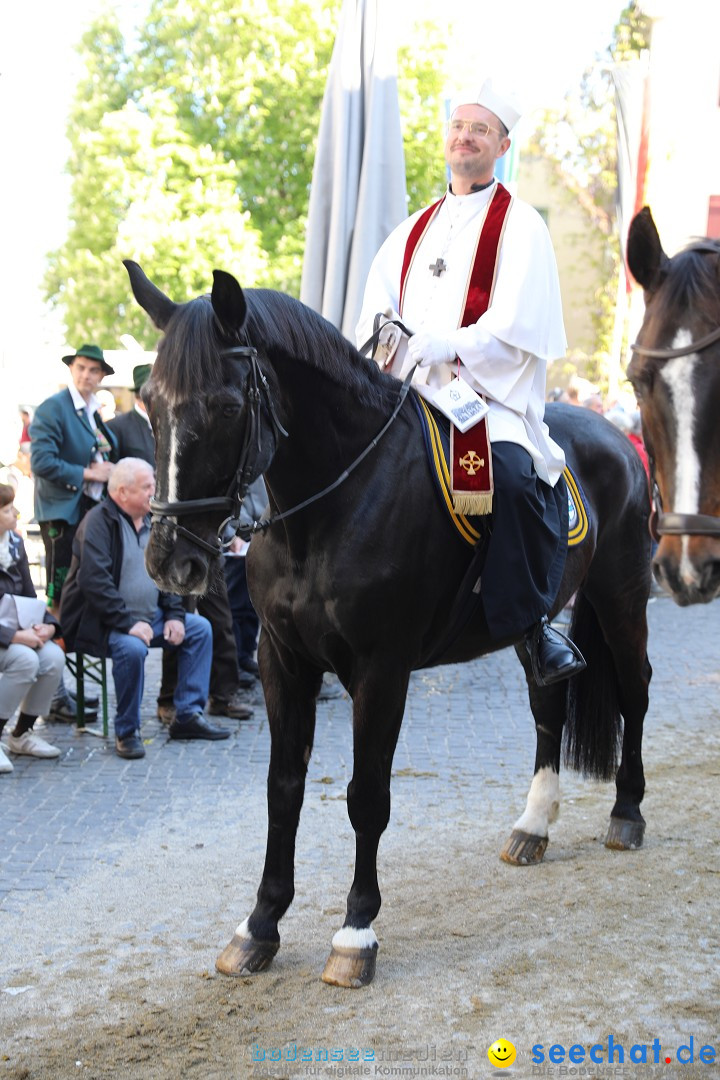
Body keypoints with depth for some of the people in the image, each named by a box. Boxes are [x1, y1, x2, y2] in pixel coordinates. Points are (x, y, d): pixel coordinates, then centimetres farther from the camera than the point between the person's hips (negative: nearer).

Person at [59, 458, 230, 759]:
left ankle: (187, 715, 4)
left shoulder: (150, 522, 11)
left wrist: (174, 614, 1)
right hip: (101, 623, -9)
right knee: (132, 648, -35)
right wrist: (128, 623, -29)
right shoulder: (99, 521, -16)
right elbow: (94, 581, -26)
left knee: (200, 628, 3)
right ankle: (127, 732, -17)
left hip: (149, 616, 9)